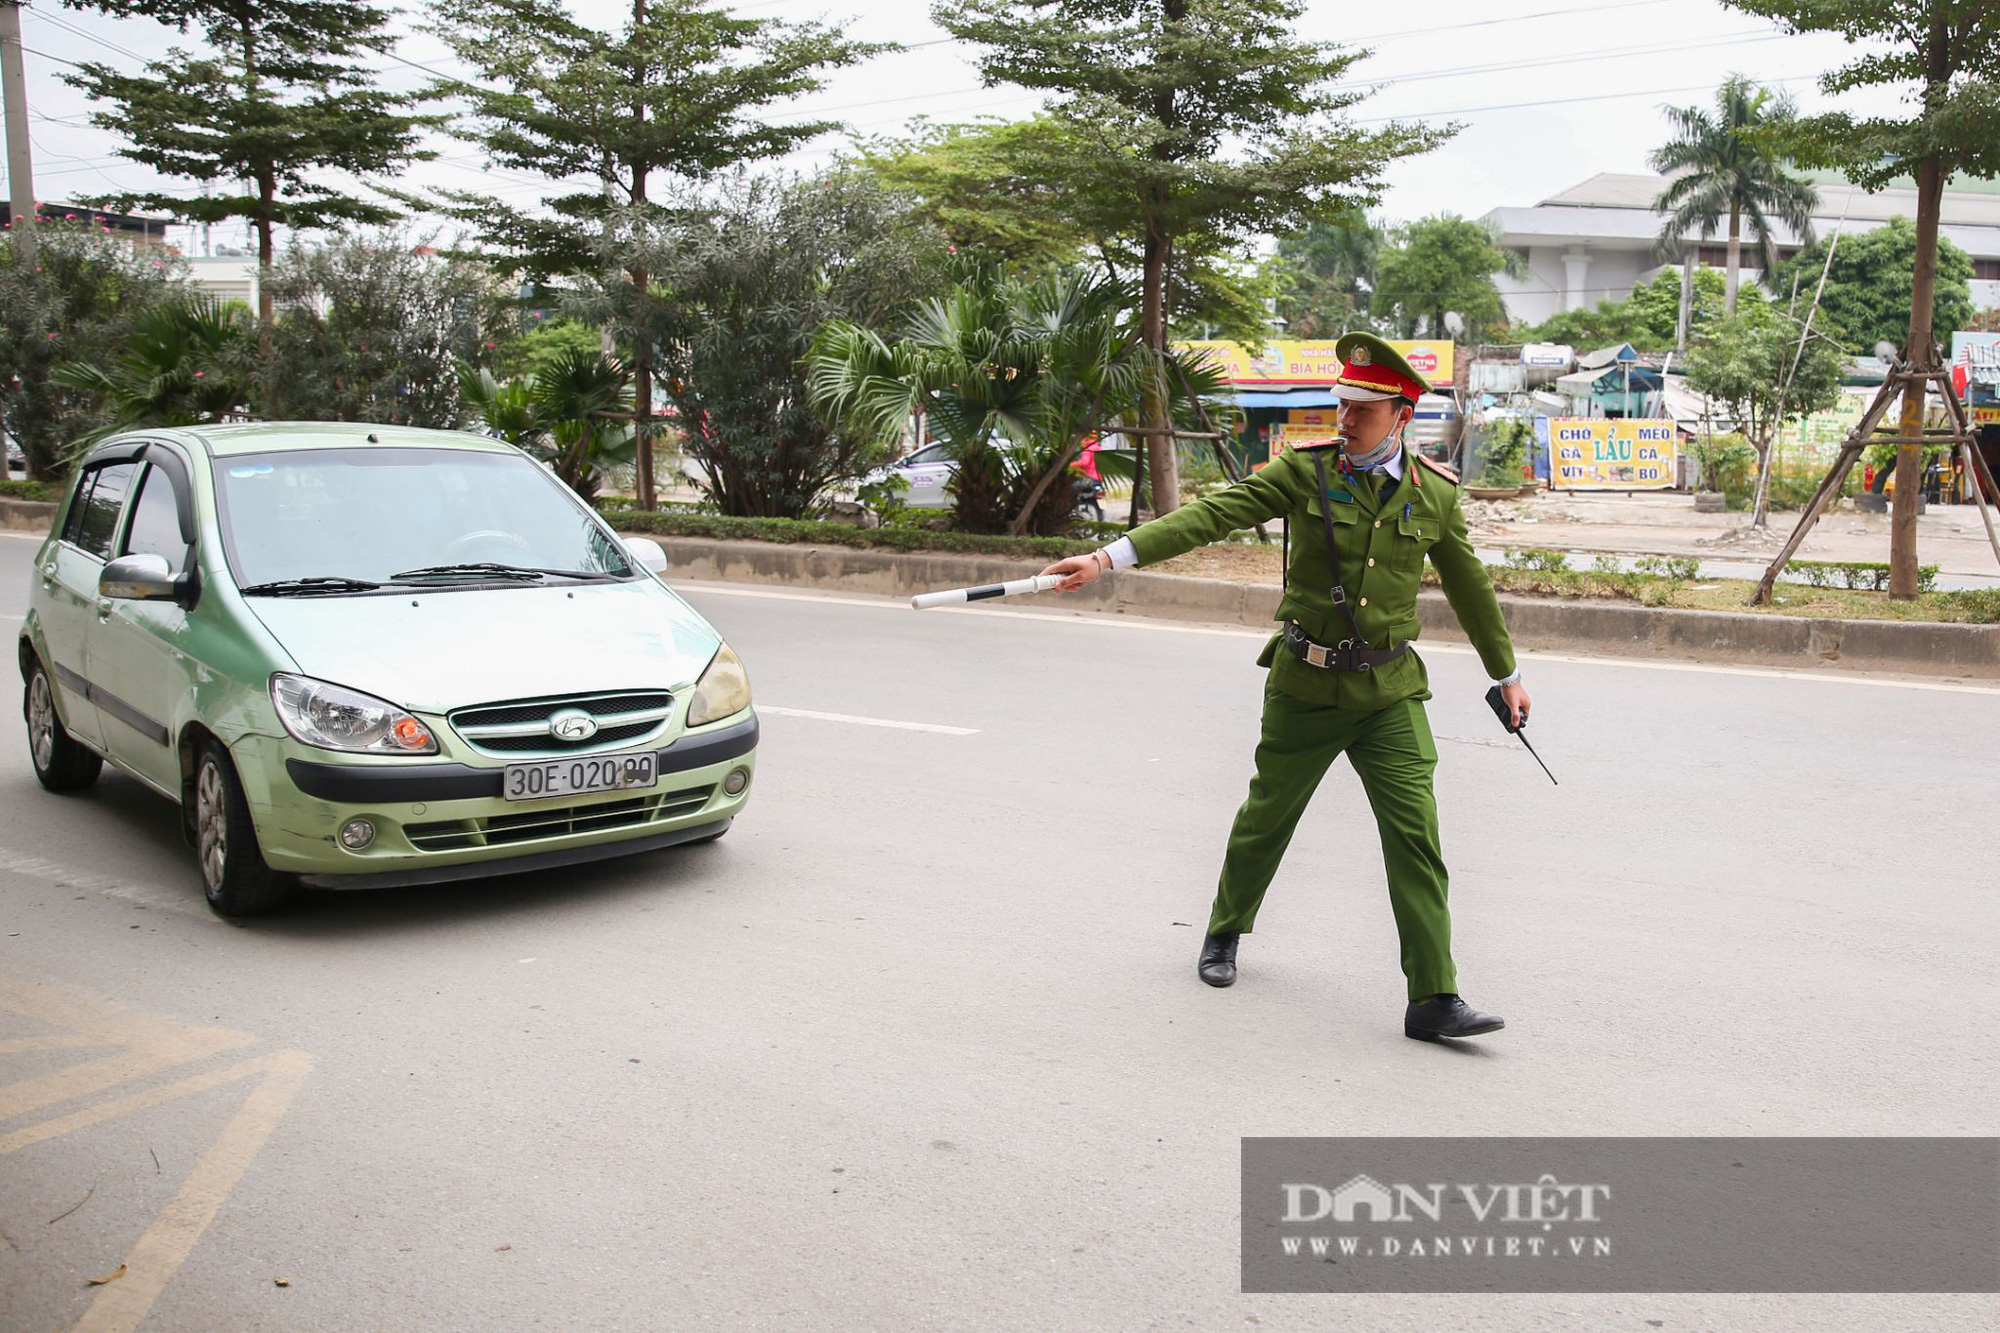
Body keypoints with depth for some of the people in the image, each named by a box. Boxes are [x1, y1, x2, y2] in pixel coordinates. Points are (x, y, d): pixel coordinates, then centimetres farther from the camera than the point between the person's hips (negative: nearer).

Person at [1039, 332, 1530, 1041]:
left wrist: (1507, 674, 23)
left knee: (1415, 836, -7)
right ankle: (1224, 933, 39)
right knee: (1265, 818, 14)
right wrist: (1109, 557, -26)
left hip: (1390, 691, 1)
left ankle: (1434, 997, 0)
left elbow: (1470, 588, 14)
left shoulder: (1435, 493, 1)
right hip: (1304, 688, 0)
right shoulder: (1306, 471, -5)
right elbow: (1213, 514, -15)